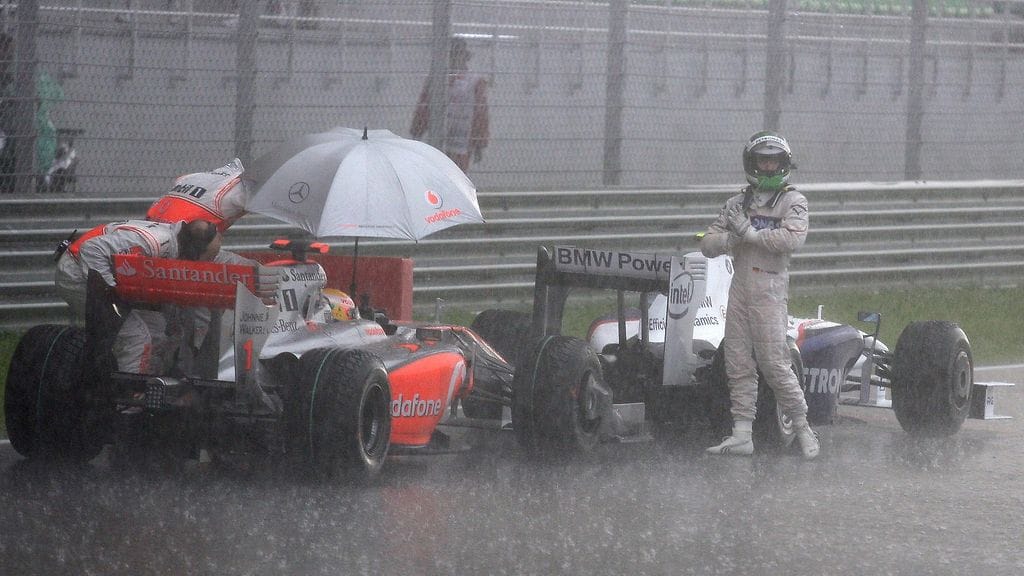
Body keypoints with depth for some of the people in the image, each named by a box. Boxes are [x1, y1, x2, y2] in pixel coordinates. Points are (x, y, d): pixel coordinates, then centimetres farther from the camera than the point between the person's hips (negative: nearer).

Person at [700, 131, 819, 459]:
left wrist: (750, 233, -12)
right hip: (739, 288, 5)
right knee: (738, 364, 2)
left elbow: (793, 238, -16)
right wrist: (734, 237, -9)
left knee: (774, 364, -8)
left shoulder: (793, 202, 2)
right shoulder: (736, 204, 16)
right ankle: (742, 435, 3)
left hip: (770, 288, -5)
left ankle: (802, 428, 4)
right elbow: (708, 245, 11)